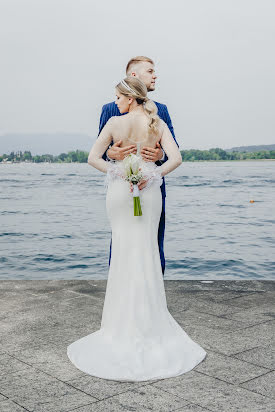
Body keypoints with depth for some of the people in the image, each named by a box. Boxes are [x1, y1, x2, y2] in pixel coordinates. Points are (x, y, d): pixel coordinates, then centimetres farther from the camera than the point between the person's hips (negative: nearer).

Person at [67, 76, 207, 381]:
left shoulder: (115, 123, -5)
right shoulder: (158, 124, 0)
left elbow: (93, 158, -8)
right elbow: (175, 158, -10)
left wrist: (118, 173, -6)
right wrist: (151, 177, -9)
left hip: (119, 190, -1)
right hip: (149, 192, 1)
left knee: (124, 249, 9)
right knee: (147, 250, 8)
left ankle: (124, 319, 16)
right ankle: (147, 319, 12)